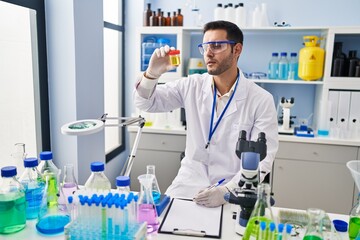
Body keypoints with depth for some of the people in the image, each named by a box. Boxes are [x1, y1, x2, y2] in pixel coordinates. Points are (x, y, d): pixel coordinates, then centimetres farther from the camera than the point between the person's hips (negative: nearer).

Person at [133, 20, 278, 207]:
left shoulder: (261, 100, -9)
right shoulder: (192, 86, 0)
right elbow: (145, 103, 4)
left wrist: (226, 191, -24)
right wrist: (152, 73, -16)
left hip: (233, 193, -2)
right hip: (189, 185, 2)